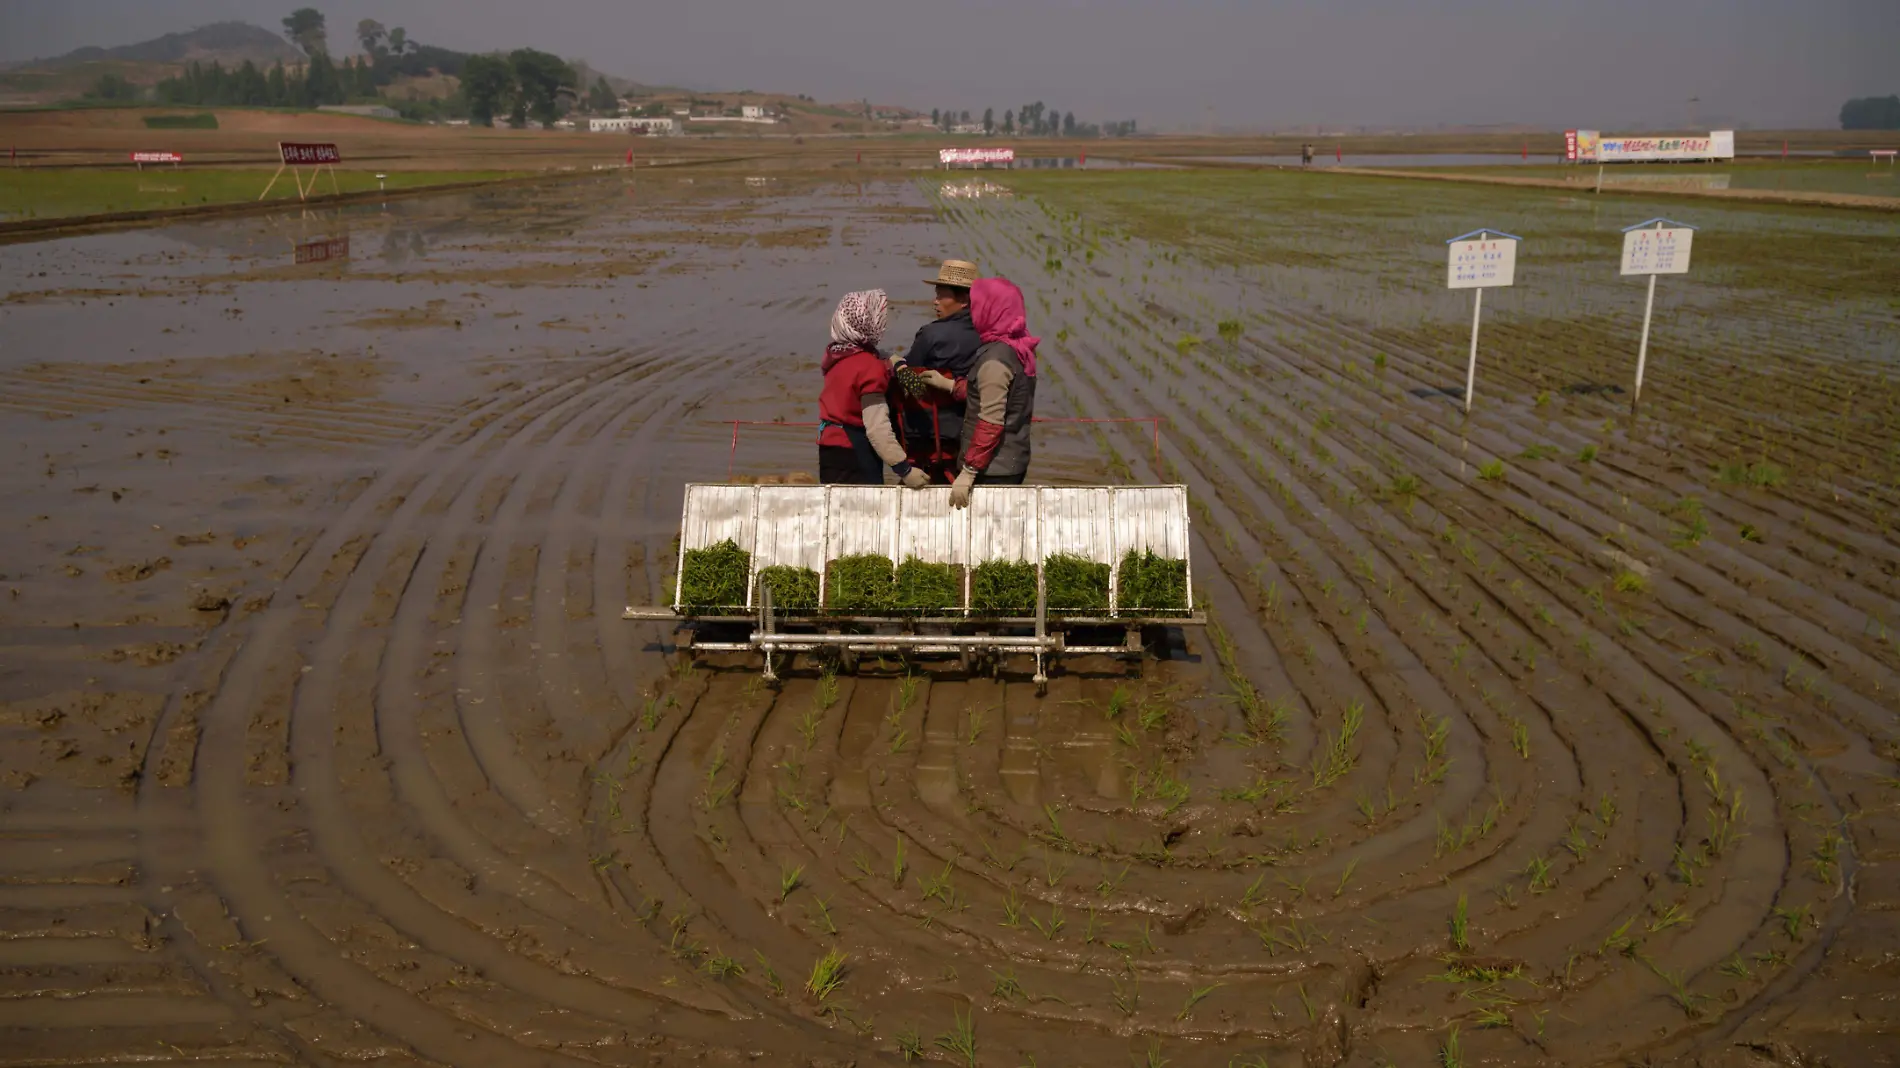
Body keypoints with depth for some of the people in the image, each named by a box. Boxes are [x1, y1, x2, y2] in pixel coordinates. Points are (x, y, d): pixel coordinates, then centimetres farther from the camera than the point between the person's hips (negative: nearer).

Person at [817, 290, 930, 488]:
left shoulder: (834, 353, 6)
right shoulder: (869, 367, -18)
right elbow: (877, 427, -23)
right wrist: (904, 469, -21)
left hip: (830, 450, 8)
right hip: (855, 457, -8)